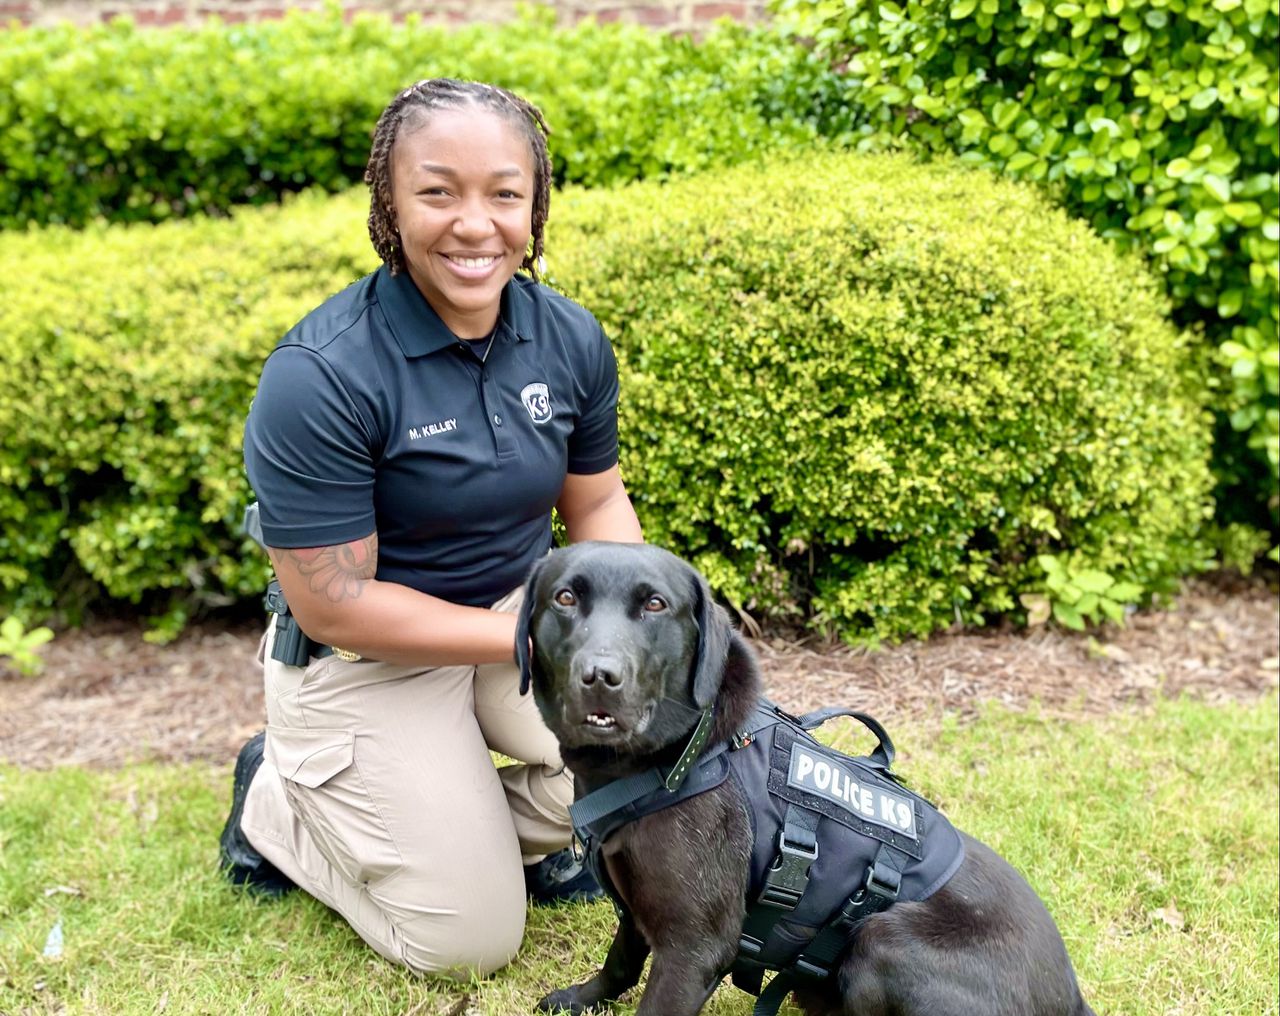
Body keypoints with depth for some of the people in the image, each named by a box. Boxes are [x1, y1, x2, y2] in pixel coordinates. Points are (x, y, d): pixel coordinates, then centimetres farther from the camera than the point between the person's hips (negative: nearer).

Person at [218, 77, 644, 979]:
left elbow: (597, 503, 4)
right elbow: (332, 605, -22)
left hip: (524, 606, 5)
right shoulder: (319, 375, -26)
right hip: (367, 657, -5)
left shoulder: (570, 338, -9)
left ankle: (510, 824, 13)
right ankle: (277, 799, 21)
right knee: (472, 940, -2)